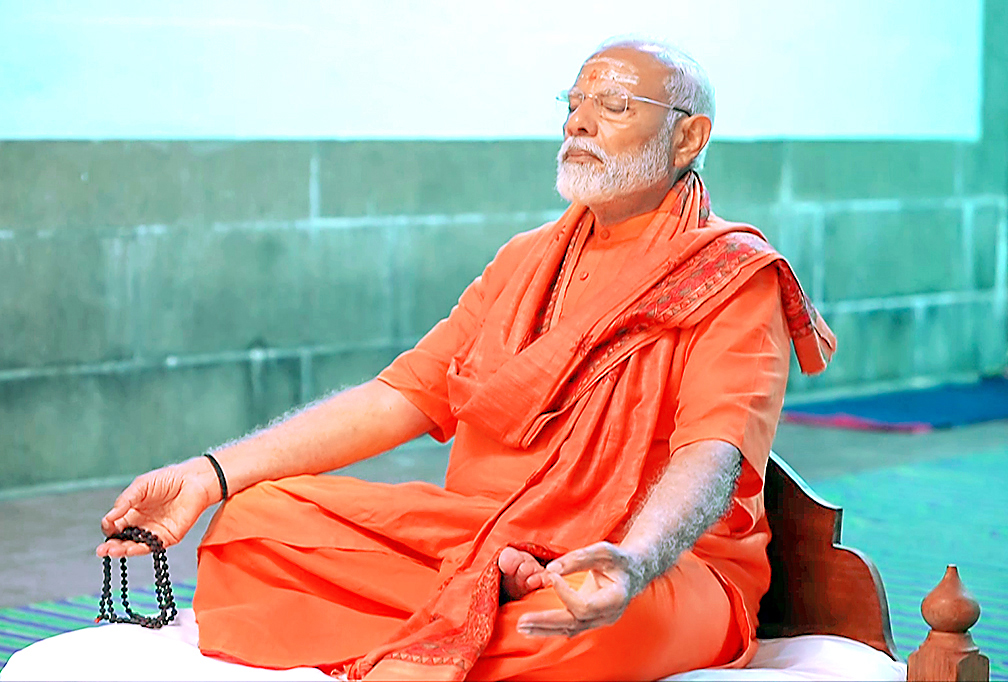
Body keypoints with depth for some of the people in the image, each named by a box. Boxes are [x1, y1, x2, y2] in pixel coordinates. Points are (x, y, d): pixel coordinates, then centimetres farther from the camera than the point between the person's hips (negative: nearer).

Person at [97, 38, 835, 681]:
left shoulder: (736, 279, -3)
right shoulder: (527, 260, 18)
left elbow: (713, 454, -20)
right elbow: (403, 394, 11)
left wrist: (632, 563, -43)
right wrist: (212, 475, 0)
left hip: (664, 563, -6)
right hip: (478, 540, 6)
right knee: (258, 519, -10)